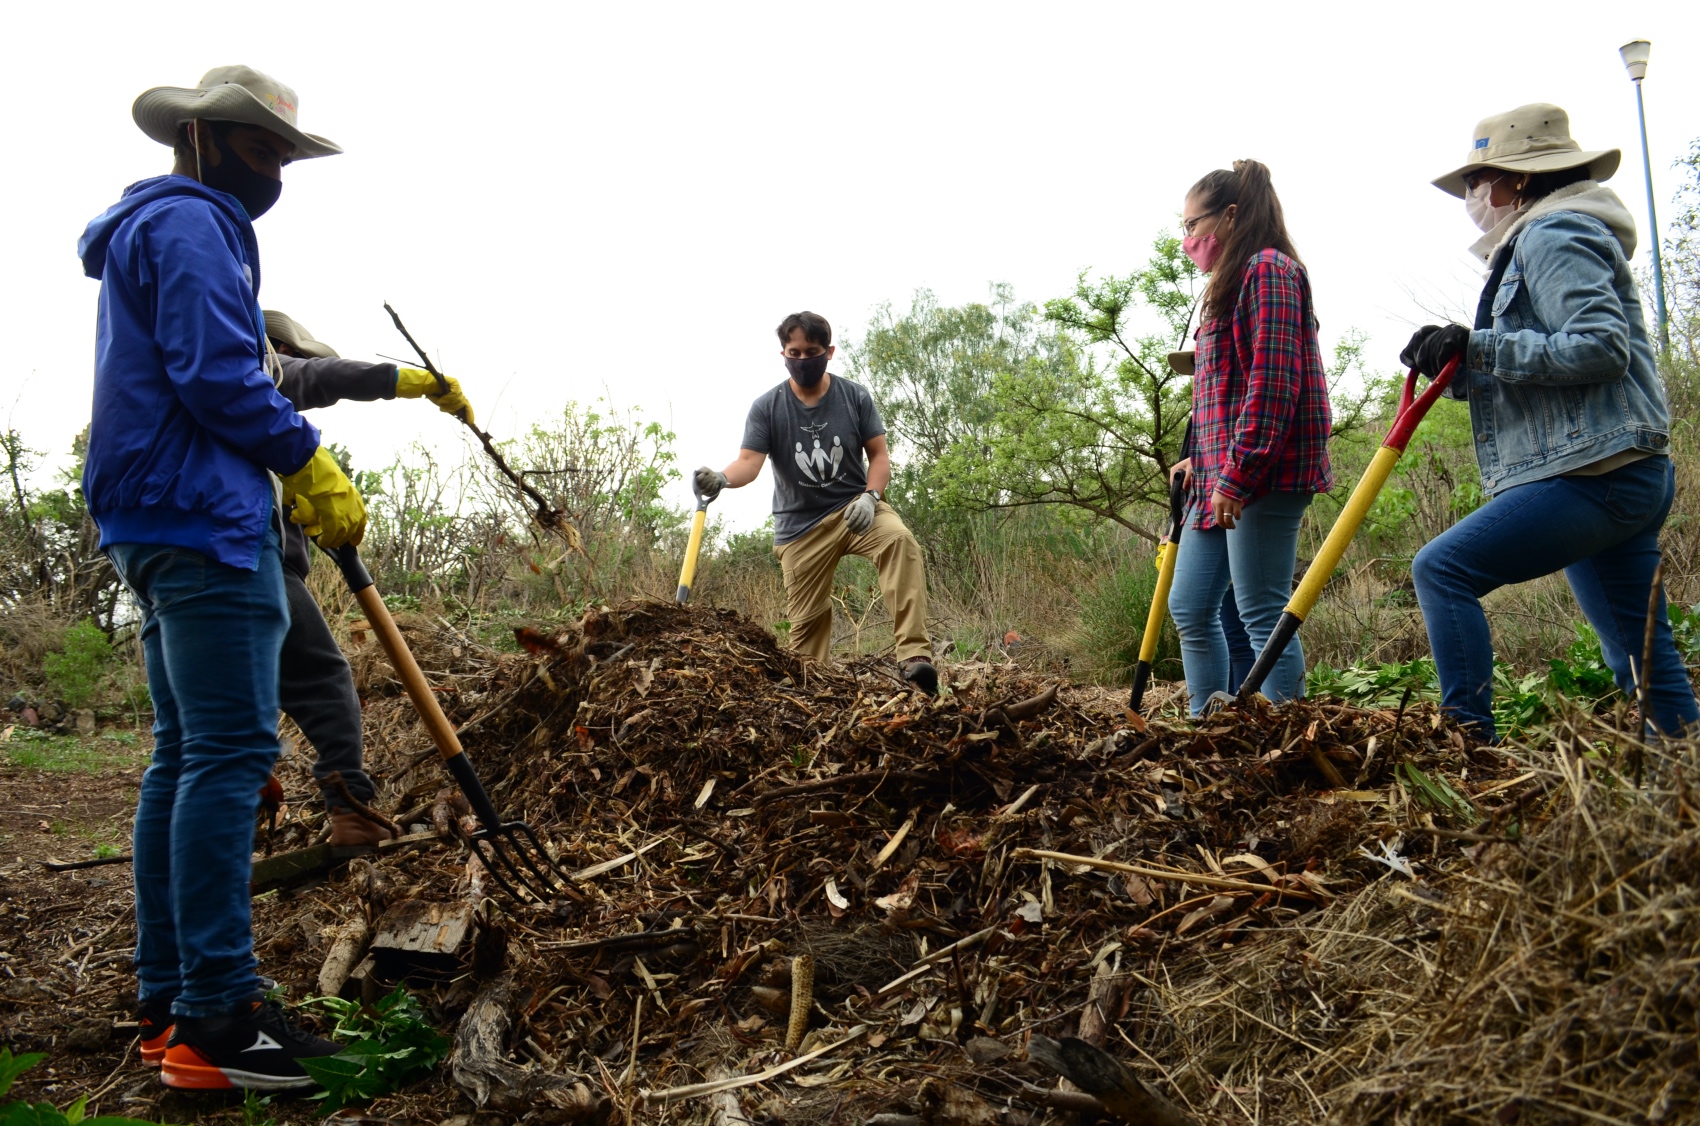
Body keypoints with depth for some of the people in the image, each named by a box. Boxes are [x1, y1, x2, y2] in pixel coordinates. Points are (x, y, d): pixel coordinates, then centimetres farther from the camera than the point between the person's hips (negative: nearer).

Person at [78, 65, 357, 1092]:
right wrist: (311, 467, -8)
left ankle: (171, 1003, 15)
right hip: (202, 518, -11)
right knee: (231, 752, -13)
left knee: (186, 757, 11)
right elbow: (218, 377, -18)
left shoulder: (151, 231, 26)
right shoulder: (191, 225, -8)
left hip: (157, 526, 11)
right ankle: (216, 1015, -12)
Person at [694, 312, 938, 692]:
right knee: (807, 618, 1)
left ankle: (913, 654, -38)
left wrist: (870, 496, -17)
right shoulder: (766, 407, -2)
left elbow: (879, 455, 2)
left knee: (900, 540, -31)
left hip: (855, 507, -1)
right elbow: (750, 461, -13)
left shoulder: (855, 397, 1)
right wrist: (722, 477, -36)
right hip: (800, 524, 1)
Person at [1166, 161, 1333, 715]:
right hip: (1219, 475, 10)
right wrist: (1201, 462, 19)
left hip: (1262, 476, -10)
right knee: (1189, 607, 11)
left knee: (1262, 614, -8)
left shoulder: (1270, 269, -8)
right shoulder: (1233, 282, 22)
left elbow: (1273, 379, -18)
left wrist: (1238, 474, -22)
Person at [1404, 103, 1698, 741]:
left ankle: (1468, 744, -18)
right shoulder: (1536, 242, 25)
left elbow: (1601, 345, -18)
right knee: (1639, 651, 11)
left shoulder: (1553, 235, -7)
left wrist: (1479, 347, -18)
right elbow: (1524, 375, 23)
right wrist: (1455, 364, 5)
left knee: (1442, 569, -15)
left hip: (1592, 472, -11)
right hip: (1628, 475, 11)